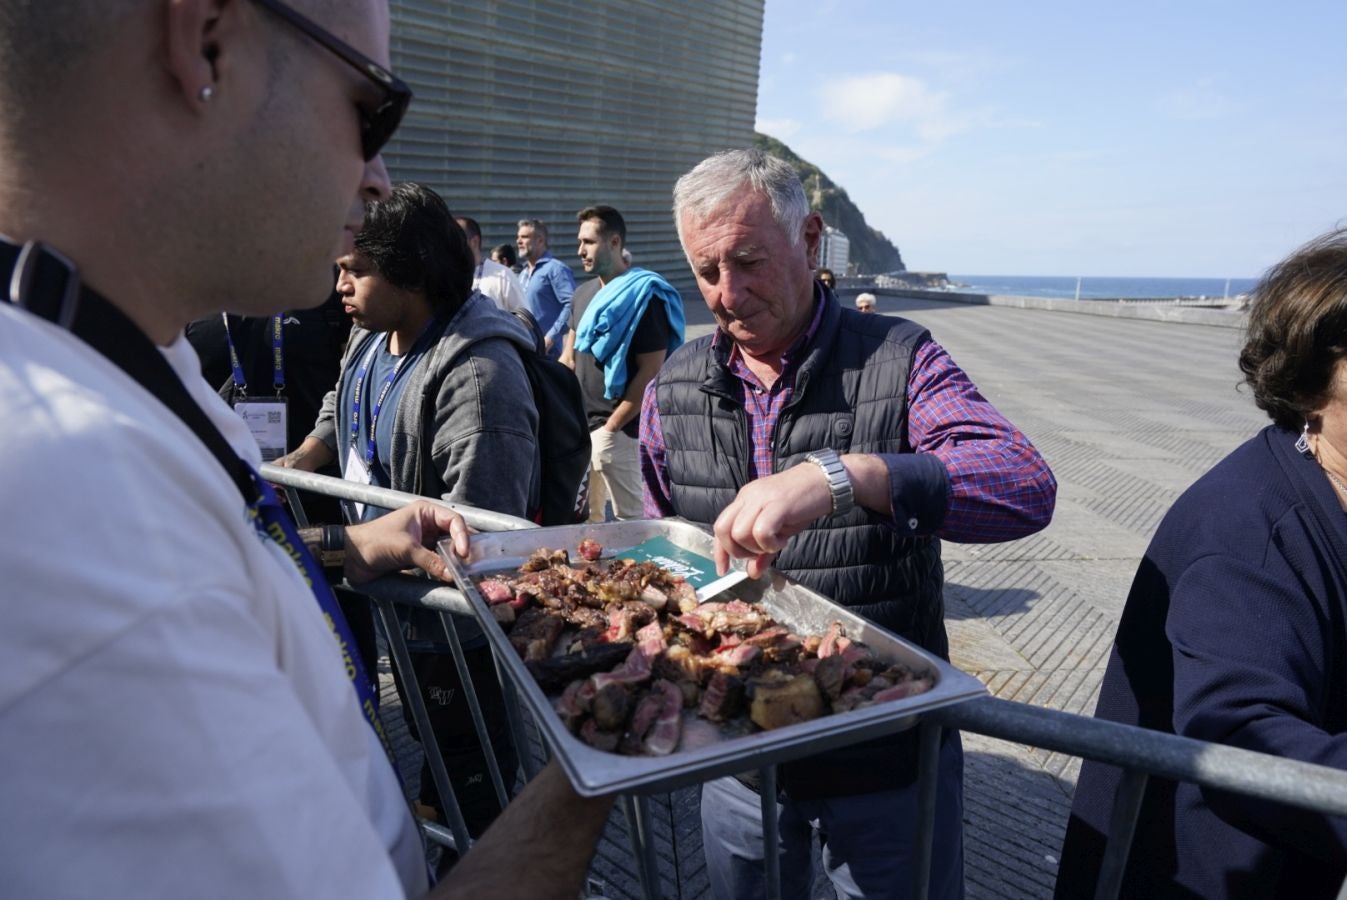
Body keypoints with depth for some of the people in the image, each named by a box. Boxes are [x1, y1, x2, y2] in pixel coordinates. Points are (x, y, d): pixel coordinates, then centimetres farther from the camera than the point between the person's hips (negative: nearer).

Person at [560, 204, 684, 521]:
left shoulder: (643, 294, -11)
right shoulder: (583, 293, 12)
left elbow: (651, 371, -16)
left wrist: (612, 426, -15)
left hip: (615, 427, -7)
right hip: (578, 423, 8)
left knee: (629, 517, 1)